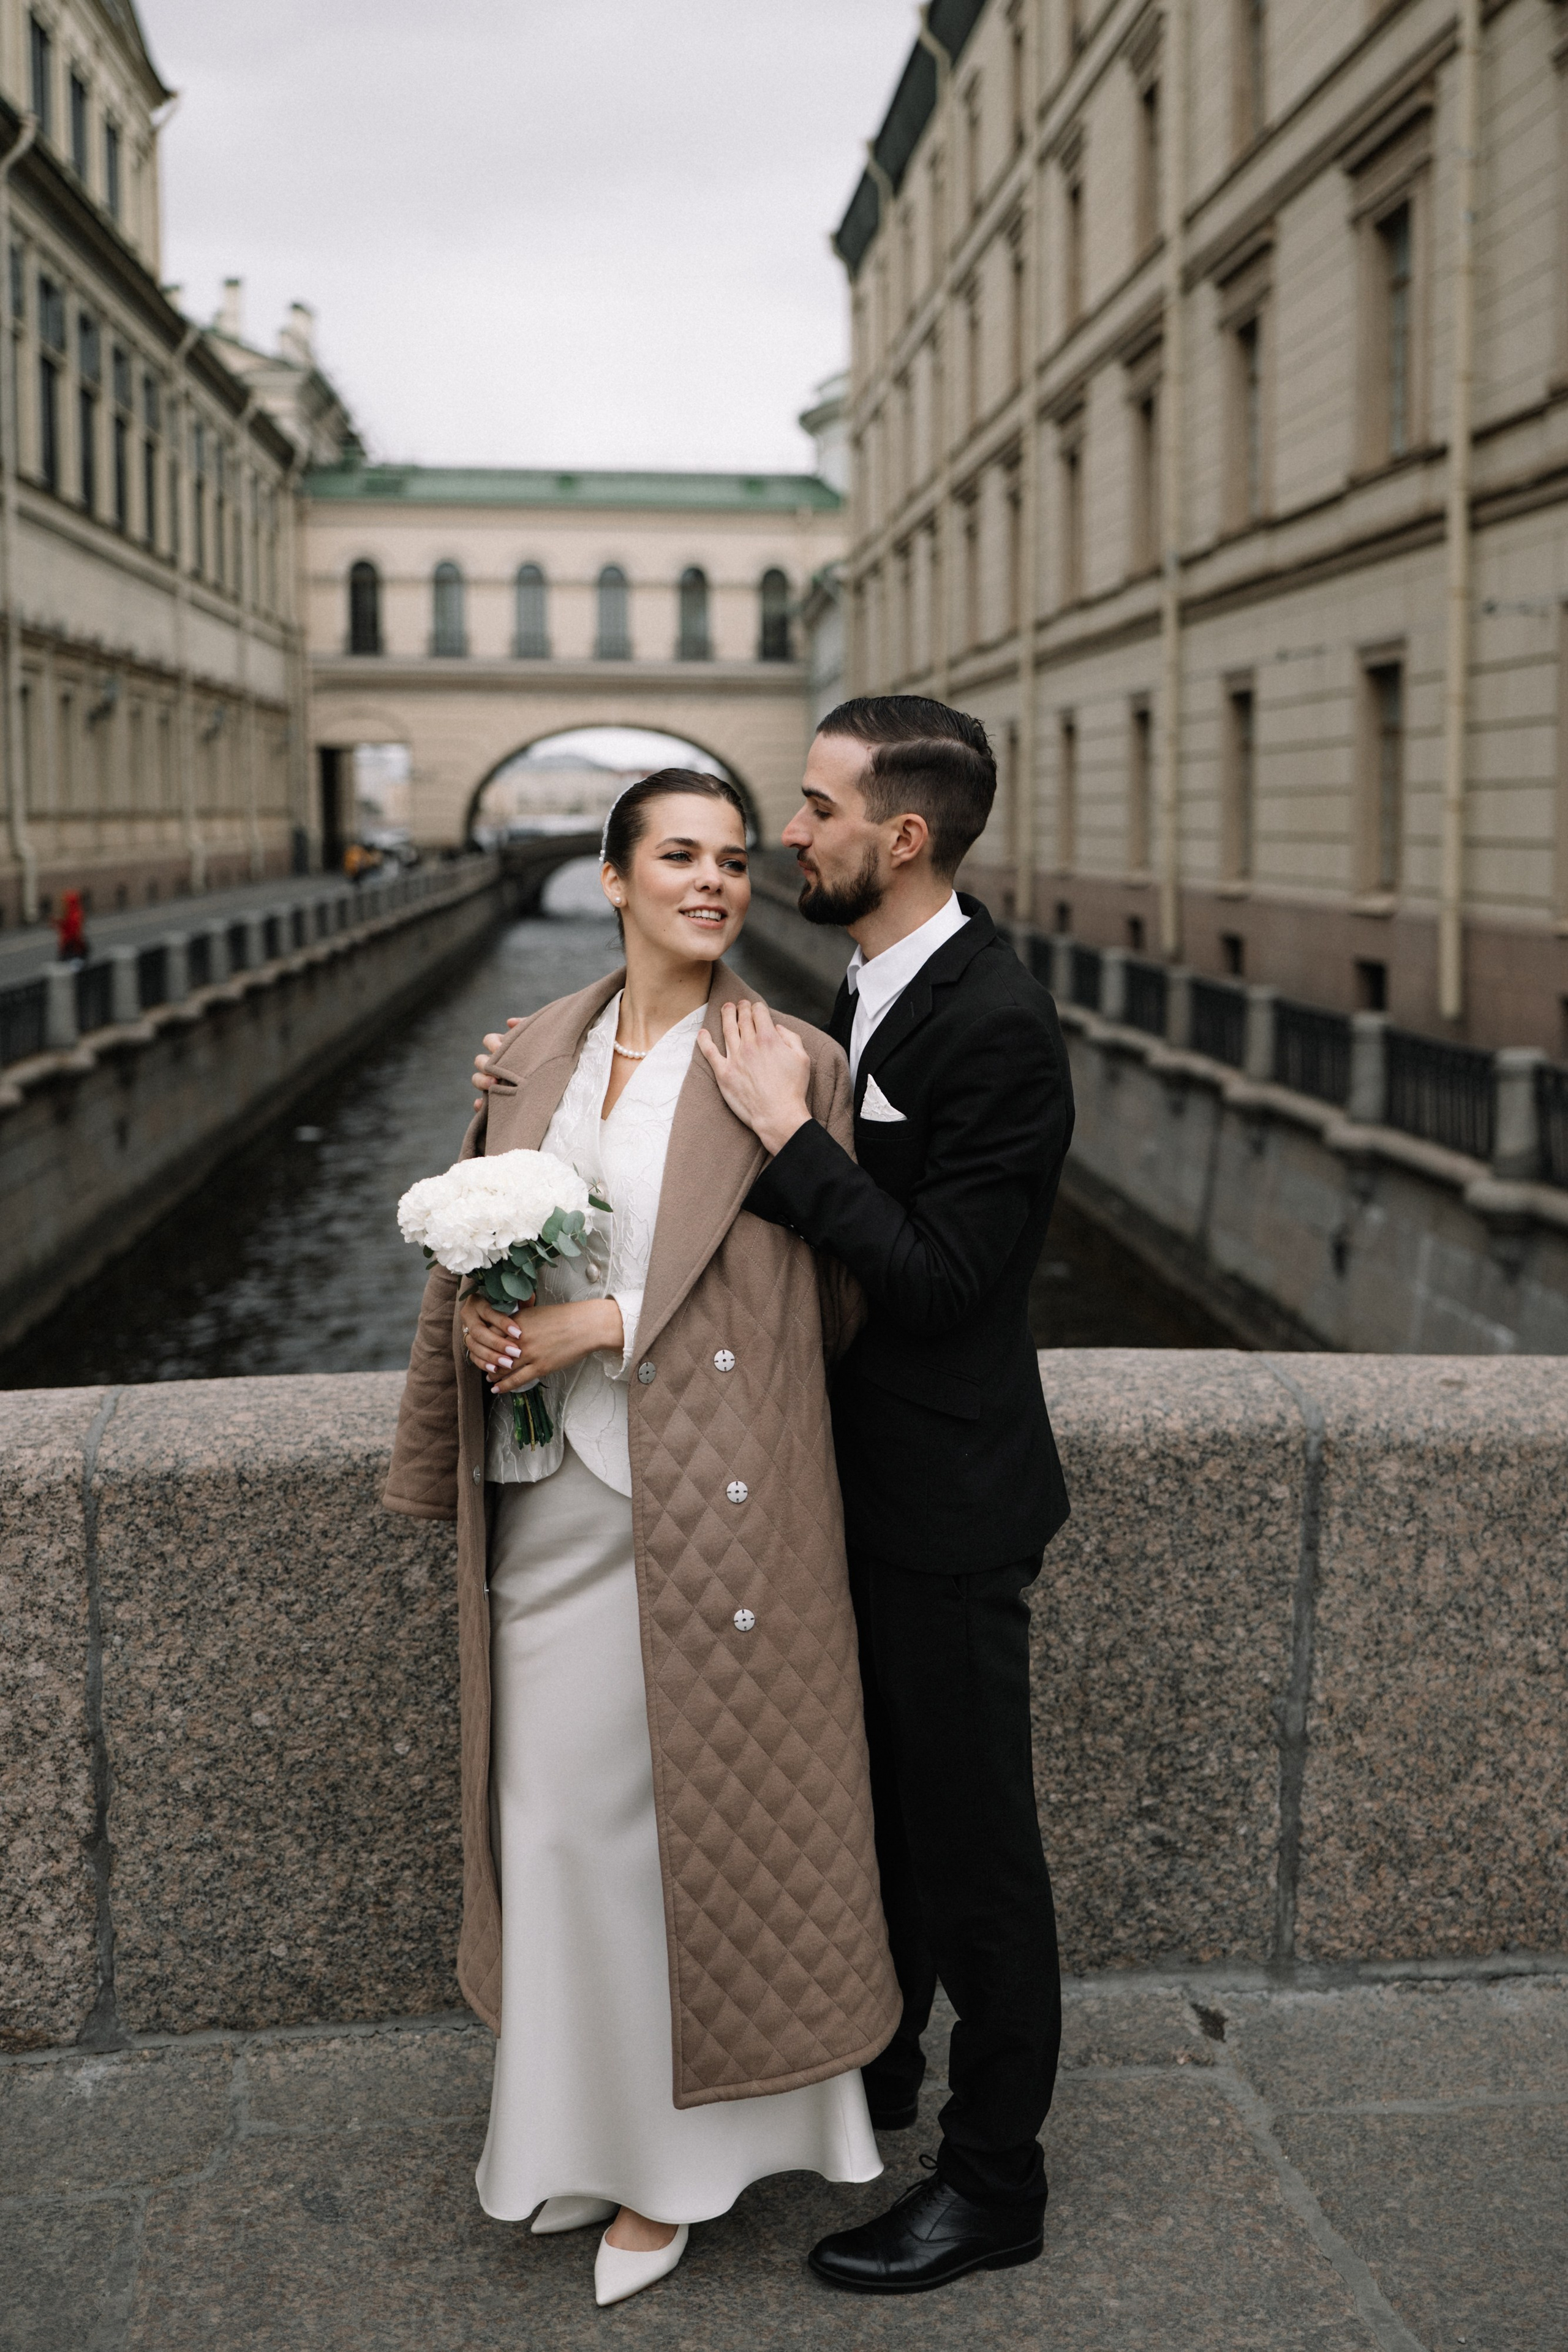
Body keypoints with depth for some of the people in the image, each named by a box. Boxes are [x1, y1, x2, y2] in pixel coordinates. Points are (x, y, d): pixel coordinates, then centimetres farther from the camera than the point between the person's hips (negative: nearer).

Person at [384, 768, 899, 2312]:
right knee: (553, 1806, 12)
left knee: (685, 1803, 3)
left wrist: (608, 1327, -14)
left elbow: (827, 1294, -9)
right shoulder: (535, 1054, 9)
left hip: (698, 1492, -5)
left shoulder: (787, 1064, -7)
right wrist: (472, 1320, -4)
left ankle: (678, 2154, 22)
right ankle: (579, 2124, 31)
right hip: (550, 1490, 5)